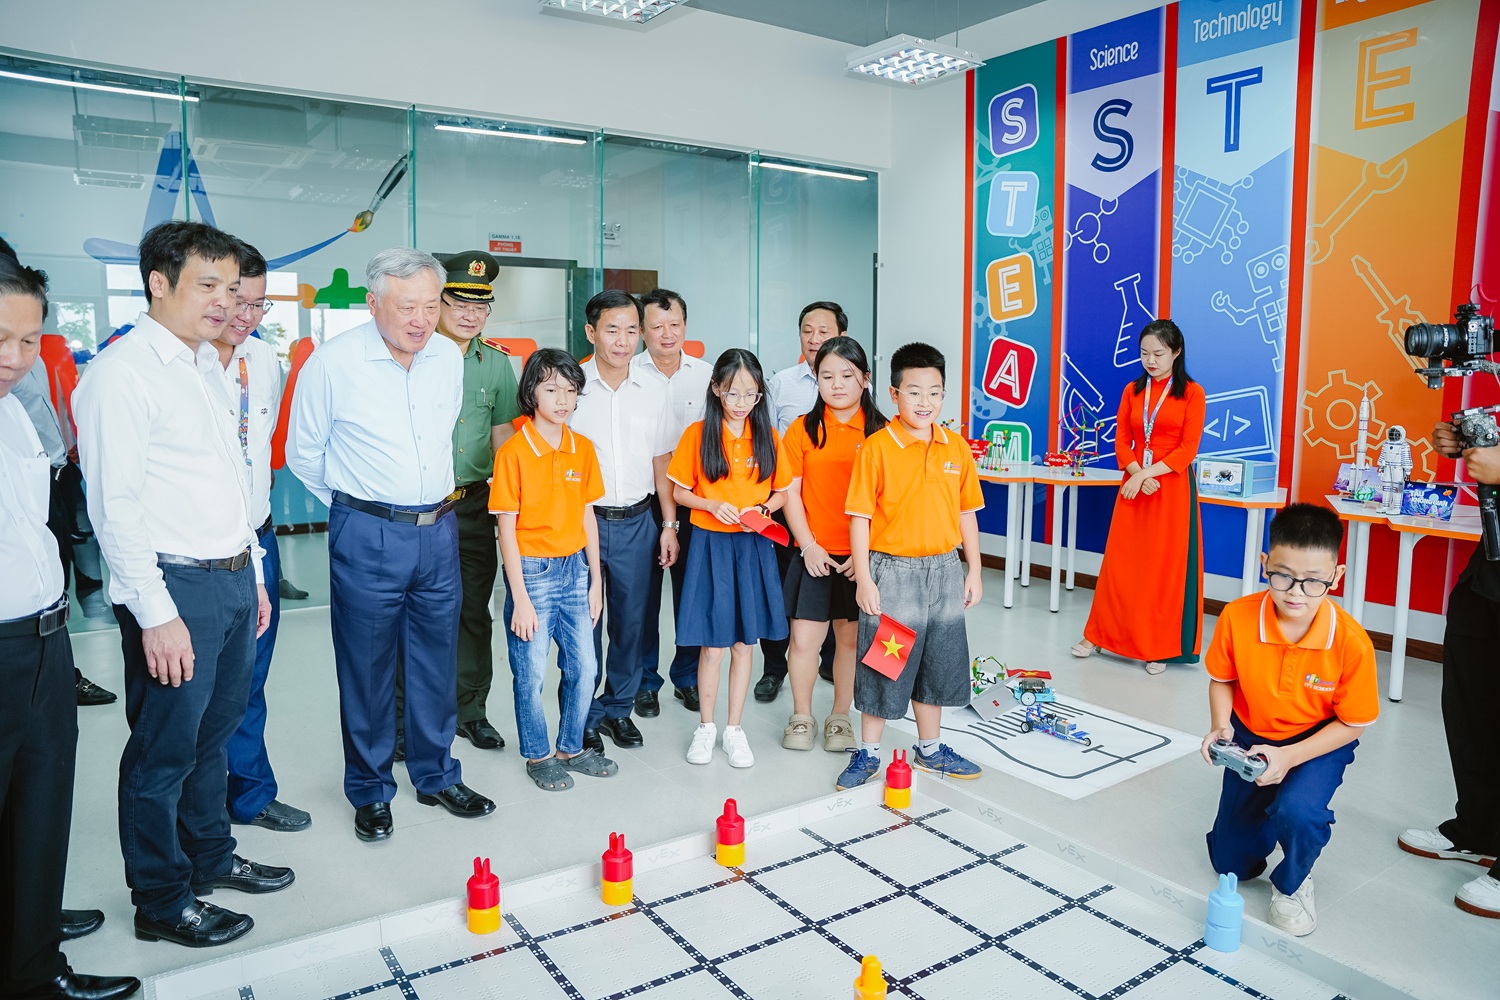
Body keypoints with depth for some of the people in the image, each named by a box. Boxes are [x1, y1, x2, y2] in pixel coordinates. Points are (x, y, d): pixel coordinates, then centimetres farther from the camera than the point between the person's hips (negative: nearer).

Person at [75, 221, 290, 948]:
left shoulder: (205, 367, 14)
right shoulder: (122, 374, -13)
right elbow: (114, 506, -17)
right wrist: (155, 614, -19)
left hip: (233, 580, 8)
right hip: (177, 588, -8)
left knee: (214, 733, 21)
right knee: (165, 750, 6)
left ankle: (211, 857, 39)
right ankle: (161, 902, 24)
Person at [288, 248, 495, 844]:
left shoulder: (449, 357, 3)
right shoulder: (332, 362, -10)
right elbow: (303, 453, 2)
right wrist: (354, 503, 11)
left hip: (438, 531, 4)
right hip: (366, 537, -4)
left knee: (437, 660, 14)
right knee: (366, 667, 8)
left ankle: (436, 776, 31)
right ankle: (370, 792, 25)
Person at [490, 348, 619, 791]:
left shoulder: (583, 448, 3)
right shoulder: (512, 452, -13)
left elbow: (587, 516, 9)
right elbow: (507, 530, -11)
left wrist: (595, 580, 9)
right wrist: (520, 599, -13)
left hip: (574, 568, 5)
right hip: (532, 571, -5)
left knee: (584, 666, 11)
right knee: (531, 673, 6)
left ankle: (571, 747, 31)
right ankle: (538, 755, 26)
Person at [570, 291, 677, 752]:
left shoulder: (653, 395, 6)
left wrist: (669, 525, 8)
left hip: (637, 522, 3)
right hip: (582, 519, -3)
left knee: (631, 619, 10)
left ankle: (619, 706, 27)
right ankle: (585, 715, 20)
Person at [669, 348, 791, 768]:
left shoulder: (768, 437, 3)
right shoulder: (697, 434, -3)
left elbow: (781, 492, 9)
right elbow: (680, 492, 2)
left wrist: (763, 509, -11)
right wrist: (713, 506, -15)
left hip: (753, 546, 2)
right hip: (711, 544, -2)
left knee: (744, 643, 9)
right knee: (713, 645, 0)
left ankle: (734, 728, 24)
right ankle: (705, 726, 22)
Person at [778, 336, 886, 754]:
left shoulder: (880, 432, 1)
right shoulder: (802, 430, 3)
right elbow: (791, 493, 1)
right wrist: (809, 546, -8)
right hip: (814, 553, 0)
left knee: (851, 637, 10)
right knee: (804, 638, 0)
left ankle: (840, 716, 28)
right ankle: (801, 716, 21)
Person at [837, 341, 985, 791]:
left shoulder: (957, 447, 3)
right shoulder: (876, 448, -10)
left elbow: (967, 513, 9)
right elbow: (859, 517, -10)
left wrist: (973, 571, 8)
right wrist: (864, 580, -13)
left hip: (944, 572, 5)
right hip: (892, 572, -4)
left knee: (937, 666, 17)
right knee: (883, 667, 6)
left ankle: (929, 749, 35)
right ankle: (867, 753, 23)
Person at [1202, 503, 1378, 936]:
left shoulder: (1351, 642, -28)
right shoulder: (1237, 617, -24)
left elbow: (1353, 723, -15)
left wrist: (1290, 757, -26)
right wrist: (1220, 725, -22)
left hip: (1320, 742, -2)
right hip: (1252, 737, 2)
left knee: (1297, 810, -36)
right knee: (1230, 864, 7)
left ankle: (1292, 884, 1)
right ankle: (1268, 805, 40)